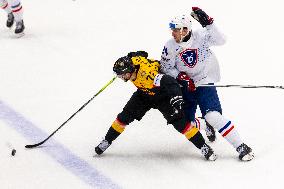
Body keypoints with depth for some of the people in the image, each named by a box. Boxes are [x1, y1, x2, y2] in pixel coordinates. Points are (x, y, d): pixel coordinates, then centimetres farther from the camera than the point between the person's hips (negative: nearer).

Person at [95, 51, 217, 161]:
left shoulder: (147, 75, -42)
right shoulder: (133, 60, -21)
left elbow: (169, 82, -50)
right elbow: (141, 54, 3)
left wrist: (176, 99, -62)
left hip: (162, 95, -7)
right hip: (144, 93, 7)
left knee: (179, 122, -17)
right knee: (125, 116, 0)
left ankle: (203, 147, -9)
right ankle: (107, 141, 16)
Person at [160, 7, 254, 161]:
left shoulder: (201, 36, -15)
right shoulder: (170, 46, -7)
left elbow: (220, 40, -27)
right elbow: (166, 67, 0)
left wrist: (208, 24, -37)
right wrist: (180, 77, -15)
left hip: (205, 82, -4)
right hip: (185, 86, 5)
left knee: (212, 116, -22)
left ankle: (241, 146, -14)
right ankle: (207, 126, 41)